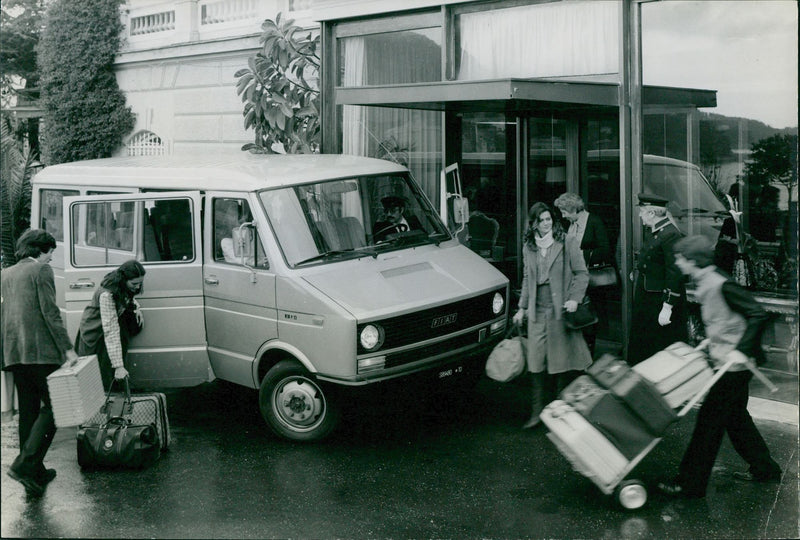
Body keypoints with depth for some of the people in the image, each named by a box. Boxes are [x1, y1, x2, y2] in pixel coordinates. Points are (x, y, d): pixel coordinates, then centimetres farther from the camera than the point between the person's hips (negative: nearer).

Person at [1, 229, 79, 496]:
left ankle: (35, 472, 15)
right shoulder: (41, 270, -5)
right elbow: (50, 312, -13)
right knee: (53, 404, -3)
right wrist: (68, 348, -14)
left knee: (28, 411, 12)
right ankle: (25, 463, -16)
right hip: (40, 349, -8)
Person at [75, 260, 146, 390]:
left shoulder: (122, 286, -13)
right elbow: (111, 331, -39)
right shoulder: (107, 294, -35)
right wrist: (119, 366, -41)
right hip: (95, 334, -8)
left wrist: (135, 307, -8)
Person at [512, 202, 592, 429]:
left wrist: (574, 299, -13)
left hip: (561, 310, -3)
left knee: (563, 360, 1)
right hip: (537, 311, 3)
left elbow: (581, 274, 0)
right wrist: (521, 308, 18)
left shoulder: (567, 243, -1)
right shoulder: (528, 248, 12)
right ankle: (538, 412, 7)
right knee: (536, 362, 1)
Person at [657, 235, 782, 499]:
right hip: (726, 362, 10)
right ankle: (765, 469, 35)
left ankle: (691, 484, 4)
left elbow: (759, 316, -25)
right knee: (736, 417, 20)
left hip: (733, 364, -10)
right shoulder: (706, 284, 6)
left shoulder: (721, 286, -22)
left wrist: (741, 350, -28)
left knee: (709, 420, -4)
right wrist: (710, 341, 21)